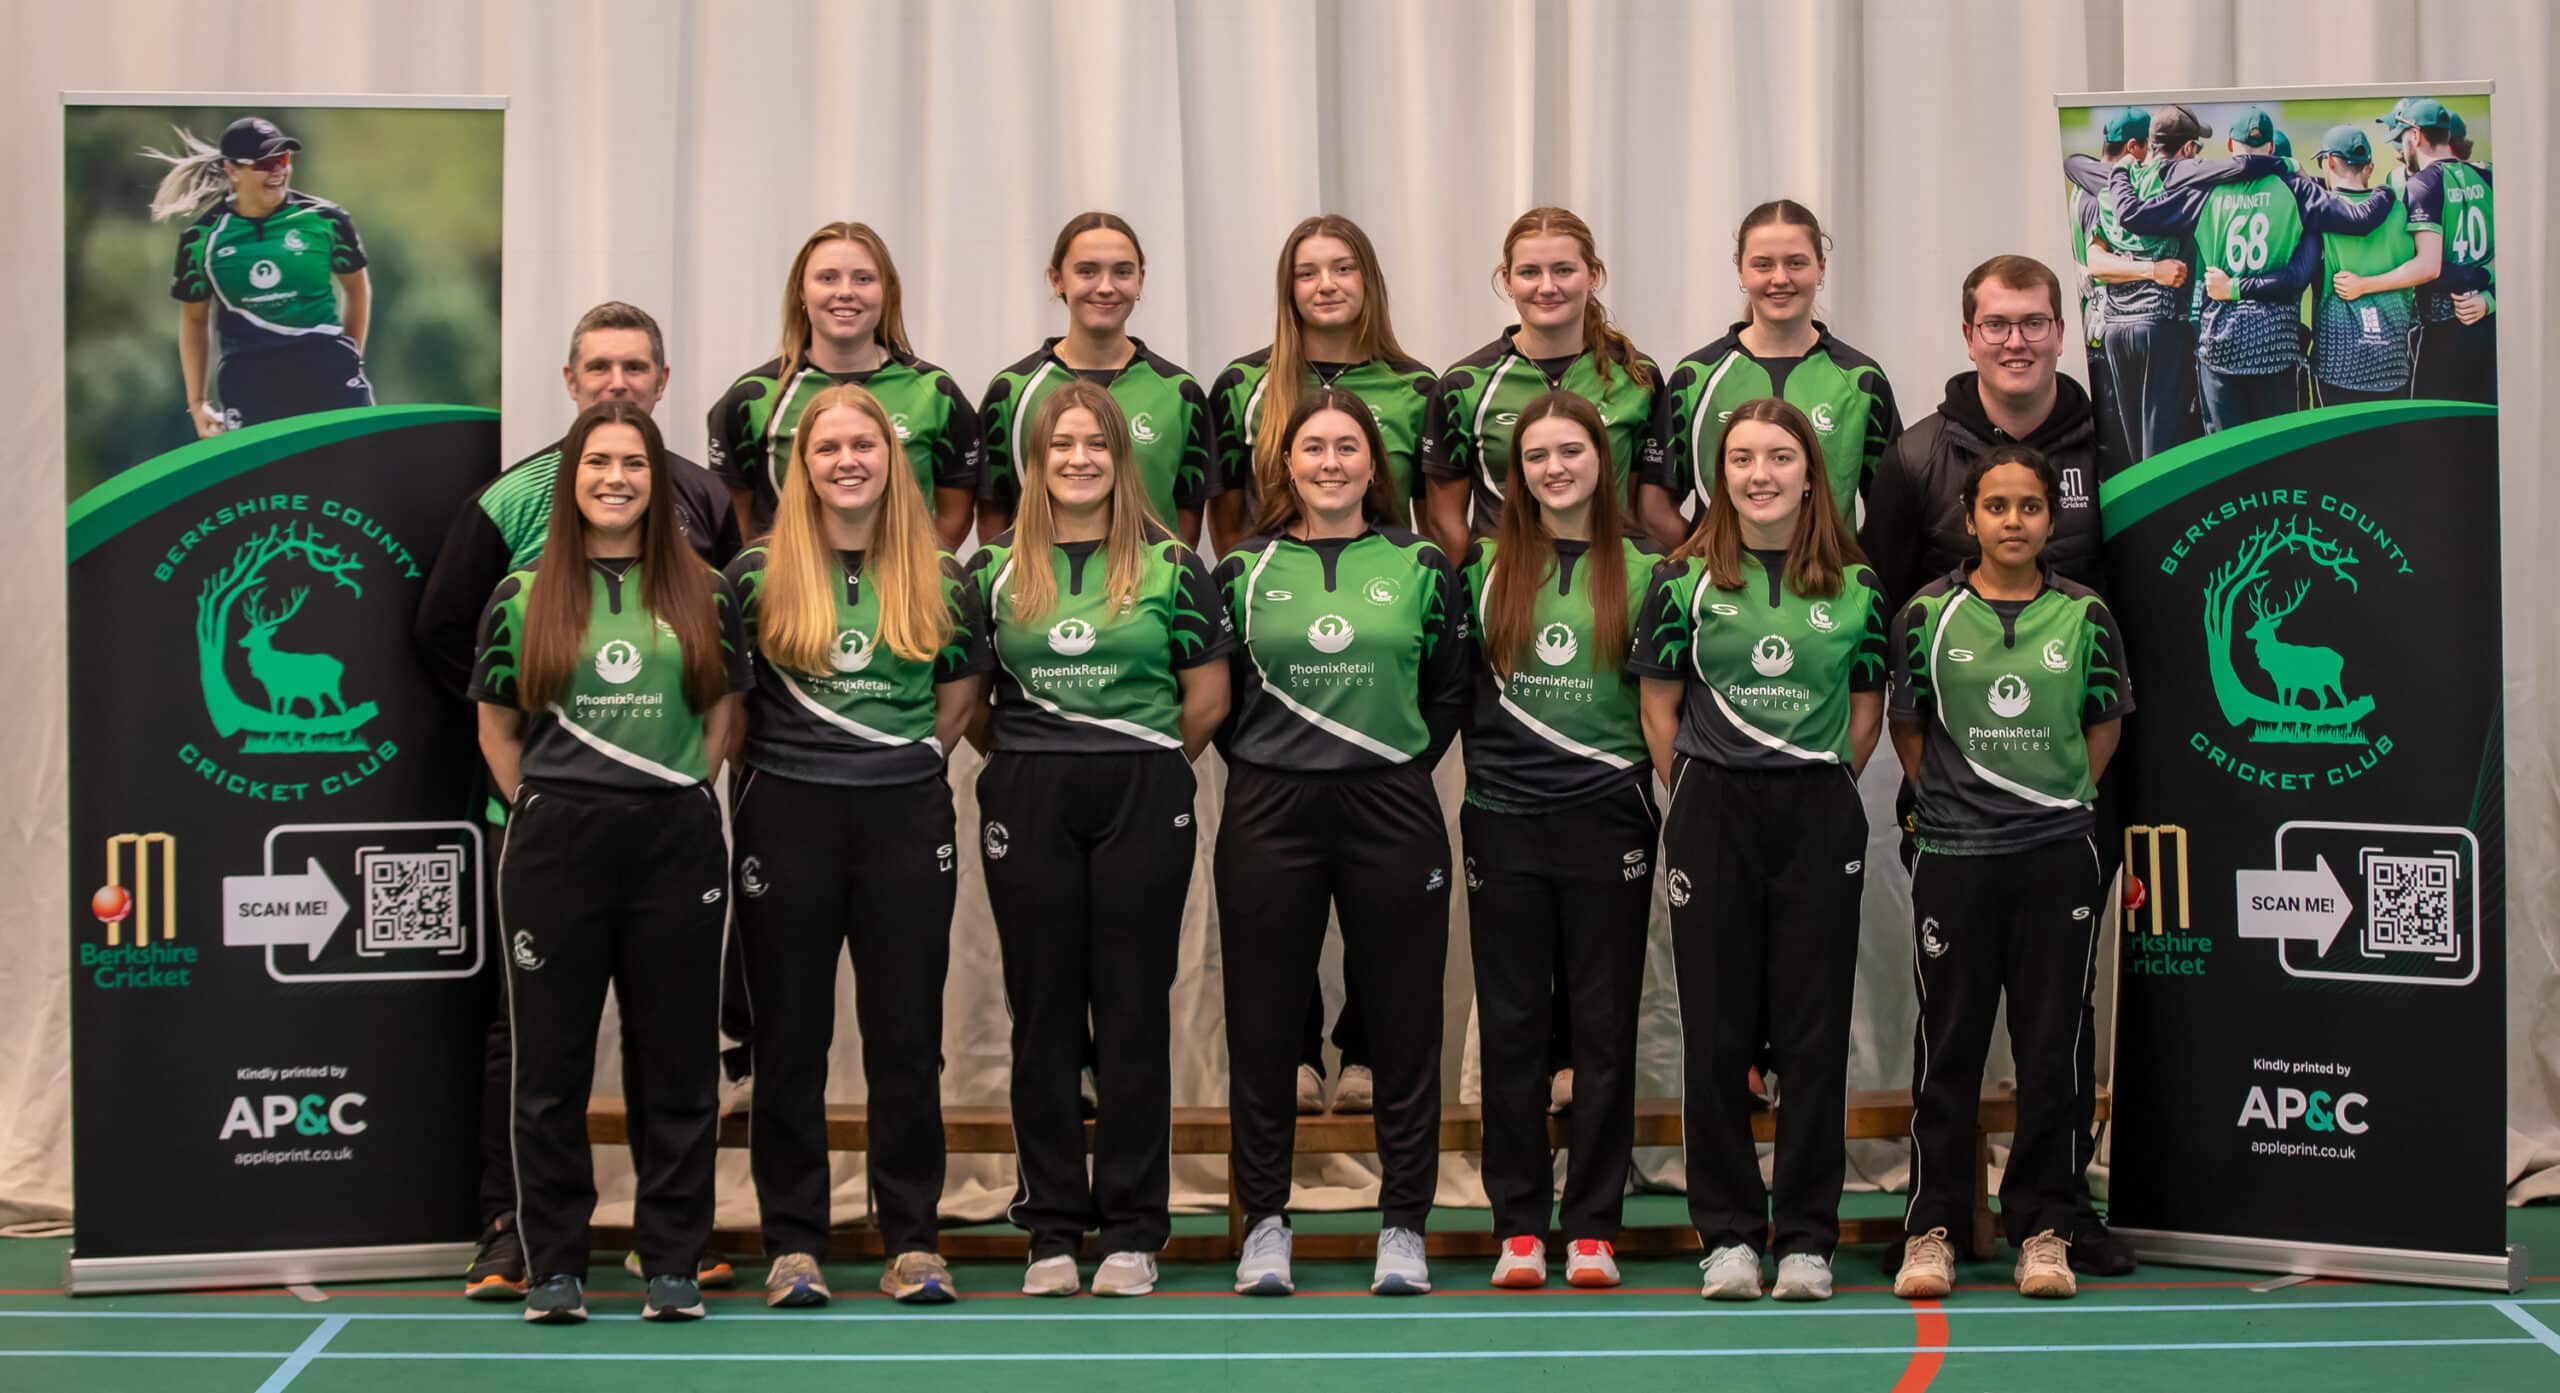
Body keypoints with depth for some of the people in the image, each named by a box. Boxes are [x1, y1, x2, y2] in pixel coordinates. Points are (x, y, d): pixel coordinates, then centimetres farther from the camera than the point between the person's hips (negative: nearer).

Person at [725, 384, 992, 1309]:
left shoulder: (939, 580, 5)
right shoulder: (757, 574, 1)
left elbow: (960, 698, 13)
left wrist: (904, 760, 6)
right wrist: (784, 759, 4)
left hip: (906, 817, 1)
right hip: (788, 817, -1)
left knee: (907, 1037, 4)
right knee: (788, 1036, 4)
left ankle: (911, 1240, 12)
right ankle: (792, 1242, 12)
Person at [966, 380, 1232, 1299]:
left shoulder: (1171, 566, 4)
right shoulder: (993, 568, 7)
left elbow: (1209, 695, 6)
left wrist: (1145, 765, 7)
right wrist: (1027, 763, 7)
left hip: (1142, 804, -1)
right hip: (1027, 806, 1)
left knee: (1134, 1012, 1)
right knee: (1043, 1012, 4)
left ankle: (1133, 1230, 8)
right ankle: (1052, 1230, 11)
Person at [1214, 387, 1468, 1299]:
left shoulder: (1421, 568, 6)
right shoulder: (1243, 571, 6)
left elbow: (1451, 691, 10)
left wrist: (1405, 765, 3)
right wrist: (1260, 763, 2)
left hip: (1391, 814, 0)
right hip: (1270, 815, 0)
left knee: (1403, 1021, 3)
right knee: (1263, 1022, 4)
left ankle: (1403, 1226, 12)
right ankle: (1265, 1223, 14)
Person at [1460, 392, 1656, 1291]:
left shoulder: (1643, 573, 4)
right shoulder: (1486, 570, 7)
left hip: (1609, 820, -1)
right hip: (1504, 819, 1)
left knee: (1604, 1026, 3)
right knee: (1511, 1025, 4)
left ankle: (1593, 1227, 10)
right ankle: (1518, 1226, 11)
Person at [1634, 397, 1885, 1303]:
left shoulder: (1856, 587, 4)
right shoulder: (1685, 580, 2)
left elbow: (1866, 713, 11)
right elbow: (1660, 709, 6)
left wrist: (1820, 788, 6)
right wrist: (1702, 796, 3)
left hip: (1820, 816, 1)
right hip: (1713, 814, 0)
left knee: (1814, 1031, 2)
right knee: (1715, 1030, 2)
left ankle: (1807, 1238, 10)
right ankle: (1727, 1234, 11)